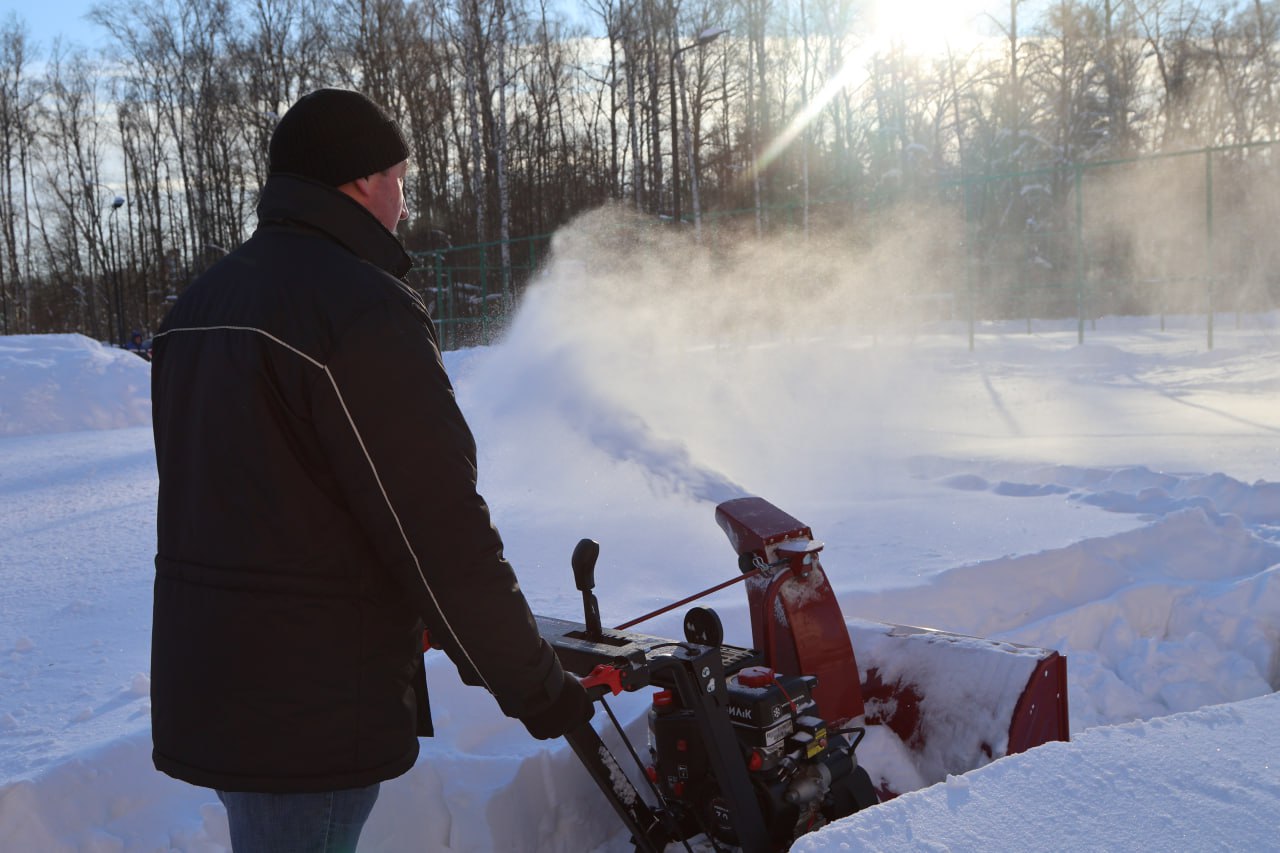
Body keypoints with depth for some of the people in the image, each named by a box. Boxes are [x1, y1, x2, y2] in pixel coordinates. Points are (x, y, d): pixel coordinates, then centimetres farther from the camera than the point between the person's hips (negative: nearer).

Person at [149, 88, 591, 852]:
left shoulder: (201, 304, 11)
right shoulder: (363, 308, -18)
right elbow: (439, 531, -20)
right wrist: (536, 686, -9)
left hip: (205, 685, 9)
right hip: (308, 714, -9)